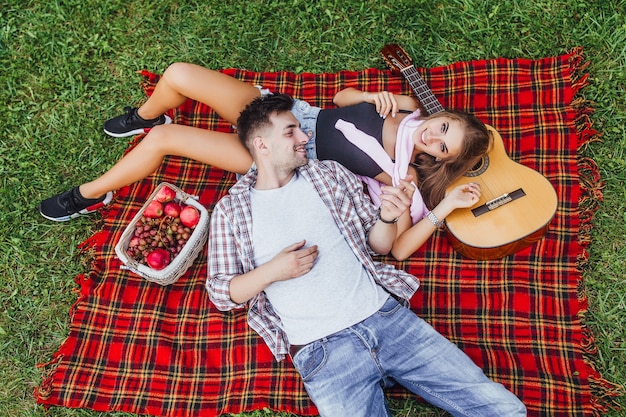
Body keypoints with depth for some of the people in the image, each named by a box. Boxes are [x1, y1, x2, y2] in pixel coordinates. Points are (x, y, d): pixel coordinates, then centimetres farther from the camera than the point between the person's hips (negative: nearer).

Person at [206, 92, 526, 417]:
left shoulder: (330, 174, 13)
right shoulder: (230, 209, 7)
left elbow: (379, 246, 16)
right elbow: (220, 293, 7)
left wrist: (386, 217, -6)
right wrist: (271, 271, -11)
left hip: (387, 316, 3)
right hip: (321, 350, -2)